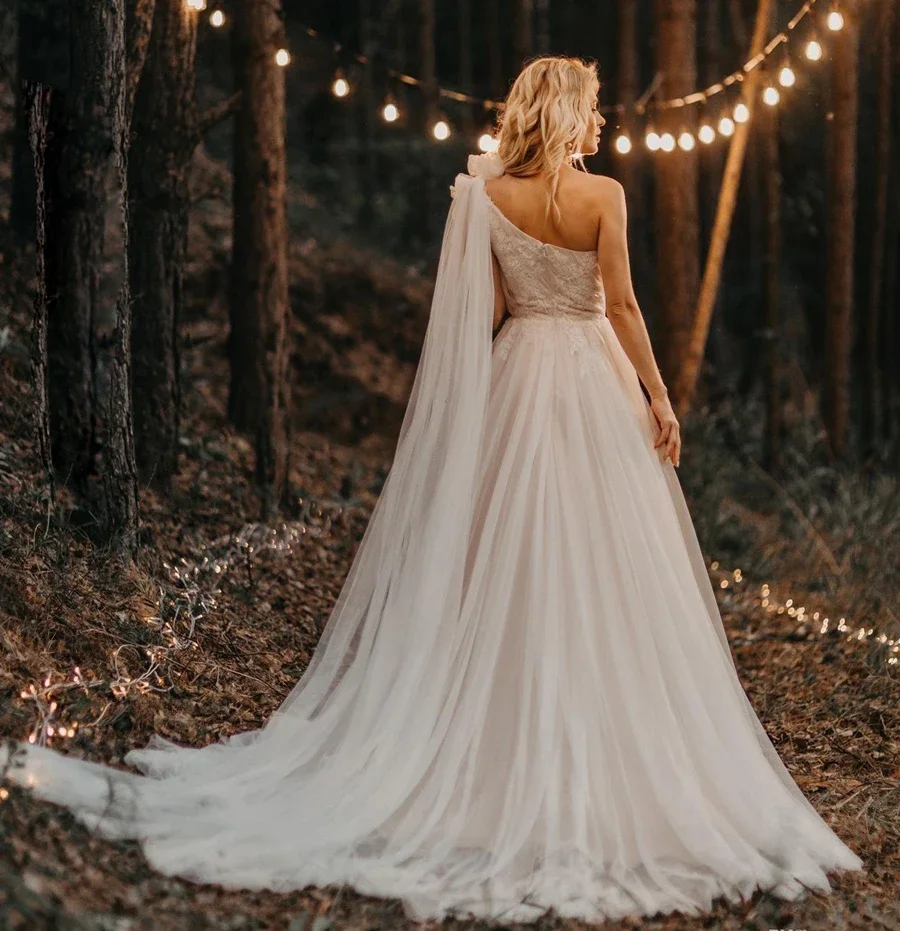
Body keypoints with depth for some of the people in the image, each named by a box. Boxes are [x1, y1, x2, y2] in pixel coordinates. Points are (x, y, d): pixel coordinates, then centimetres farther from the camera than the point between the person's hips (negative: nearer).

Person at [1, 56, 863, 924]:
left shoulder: (488, 196, 1)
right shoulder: (602, 195, -10)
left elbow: (486, 311, 3)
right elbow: (621, 306, -10)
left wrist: (482, 192, 9)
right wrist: (659, 396, -4)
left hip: (513, 381, 4)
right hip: (593, 384, -4)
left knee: (505, 567, 9)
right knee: (602, 570, 2)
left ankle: (496, 739, 14)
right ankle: (602, 756, 6)